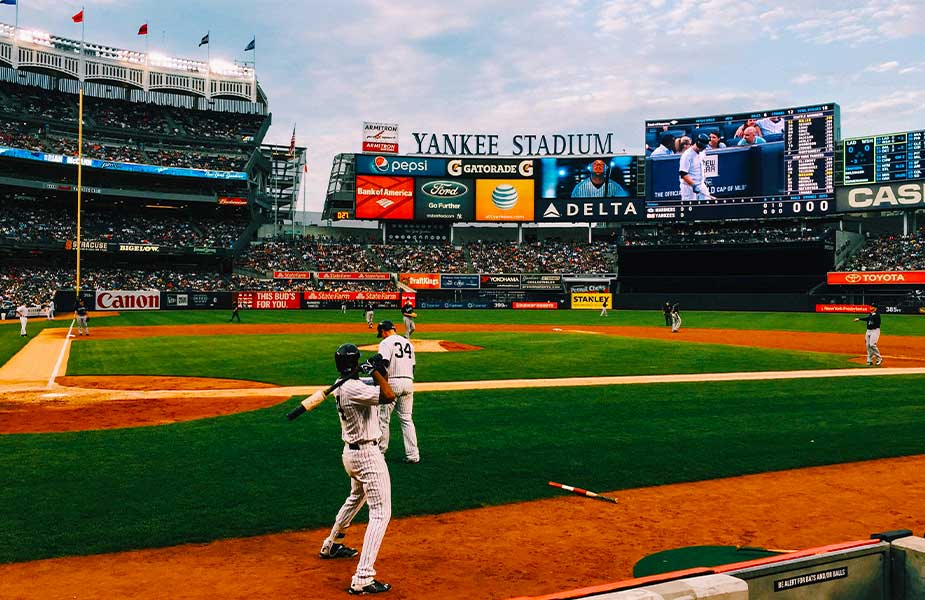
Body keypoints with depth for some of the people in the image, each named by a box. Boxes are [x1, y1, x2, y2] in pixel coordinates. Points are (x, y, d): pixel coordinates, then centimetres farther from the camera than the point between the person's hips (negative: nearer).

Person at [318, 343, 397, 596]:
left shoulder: (340, 387, 7)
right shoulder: (355, 388, -23)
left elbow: (381, 393, 17)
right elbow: (389, 396, -32)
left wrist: (379, 373, 0)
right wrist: (375, 371, -21)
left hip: (350, 452, 10)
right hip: (368, 455, -10)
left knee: (356, 498, 33)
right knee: (380, 513, -8)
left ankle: (332, 545, 50)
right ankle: (362, 579, -13)